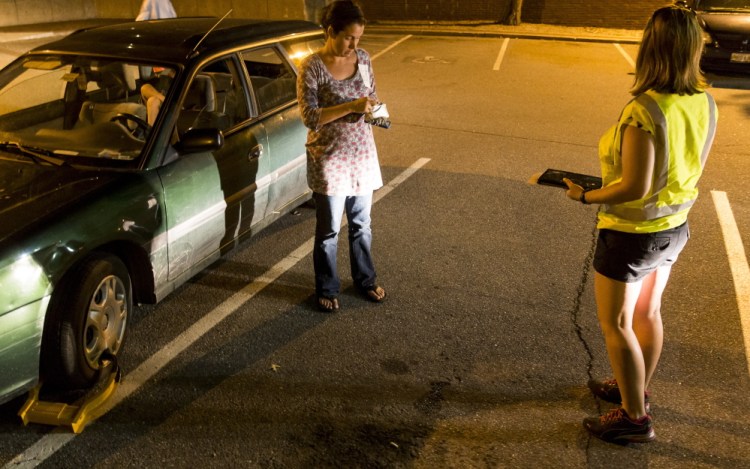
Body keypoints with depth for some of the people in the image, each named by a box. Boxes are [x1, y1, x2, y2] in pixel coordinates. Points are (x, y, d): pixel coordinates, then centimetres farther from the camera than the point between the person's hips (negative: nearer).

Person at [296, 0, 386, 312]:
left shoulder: (363, 59, 1)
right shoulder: (312, 67, -15)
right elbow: (310, 117, -20)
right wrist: (352, 106, -28)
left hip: (362, 155, 5)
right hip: (329, 160, -5)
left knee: (361, 224, 18)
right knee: (329, 229, 8)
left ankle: (365, 280, 36)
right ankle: (327, 289, 26)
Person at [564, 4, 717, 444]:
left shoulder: (645, 110, -29)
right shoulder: (705, 102, -5)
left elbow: (634, 187, -27)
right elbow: (690, 167, 6)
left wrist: (585, 195, -13)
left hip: (632, 234, -8)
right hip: (674, 227, 8)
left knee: (616, 325, 10)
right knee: (647, 313, 24)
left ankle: (635, 418, 22)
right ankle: (636, 389, 44)